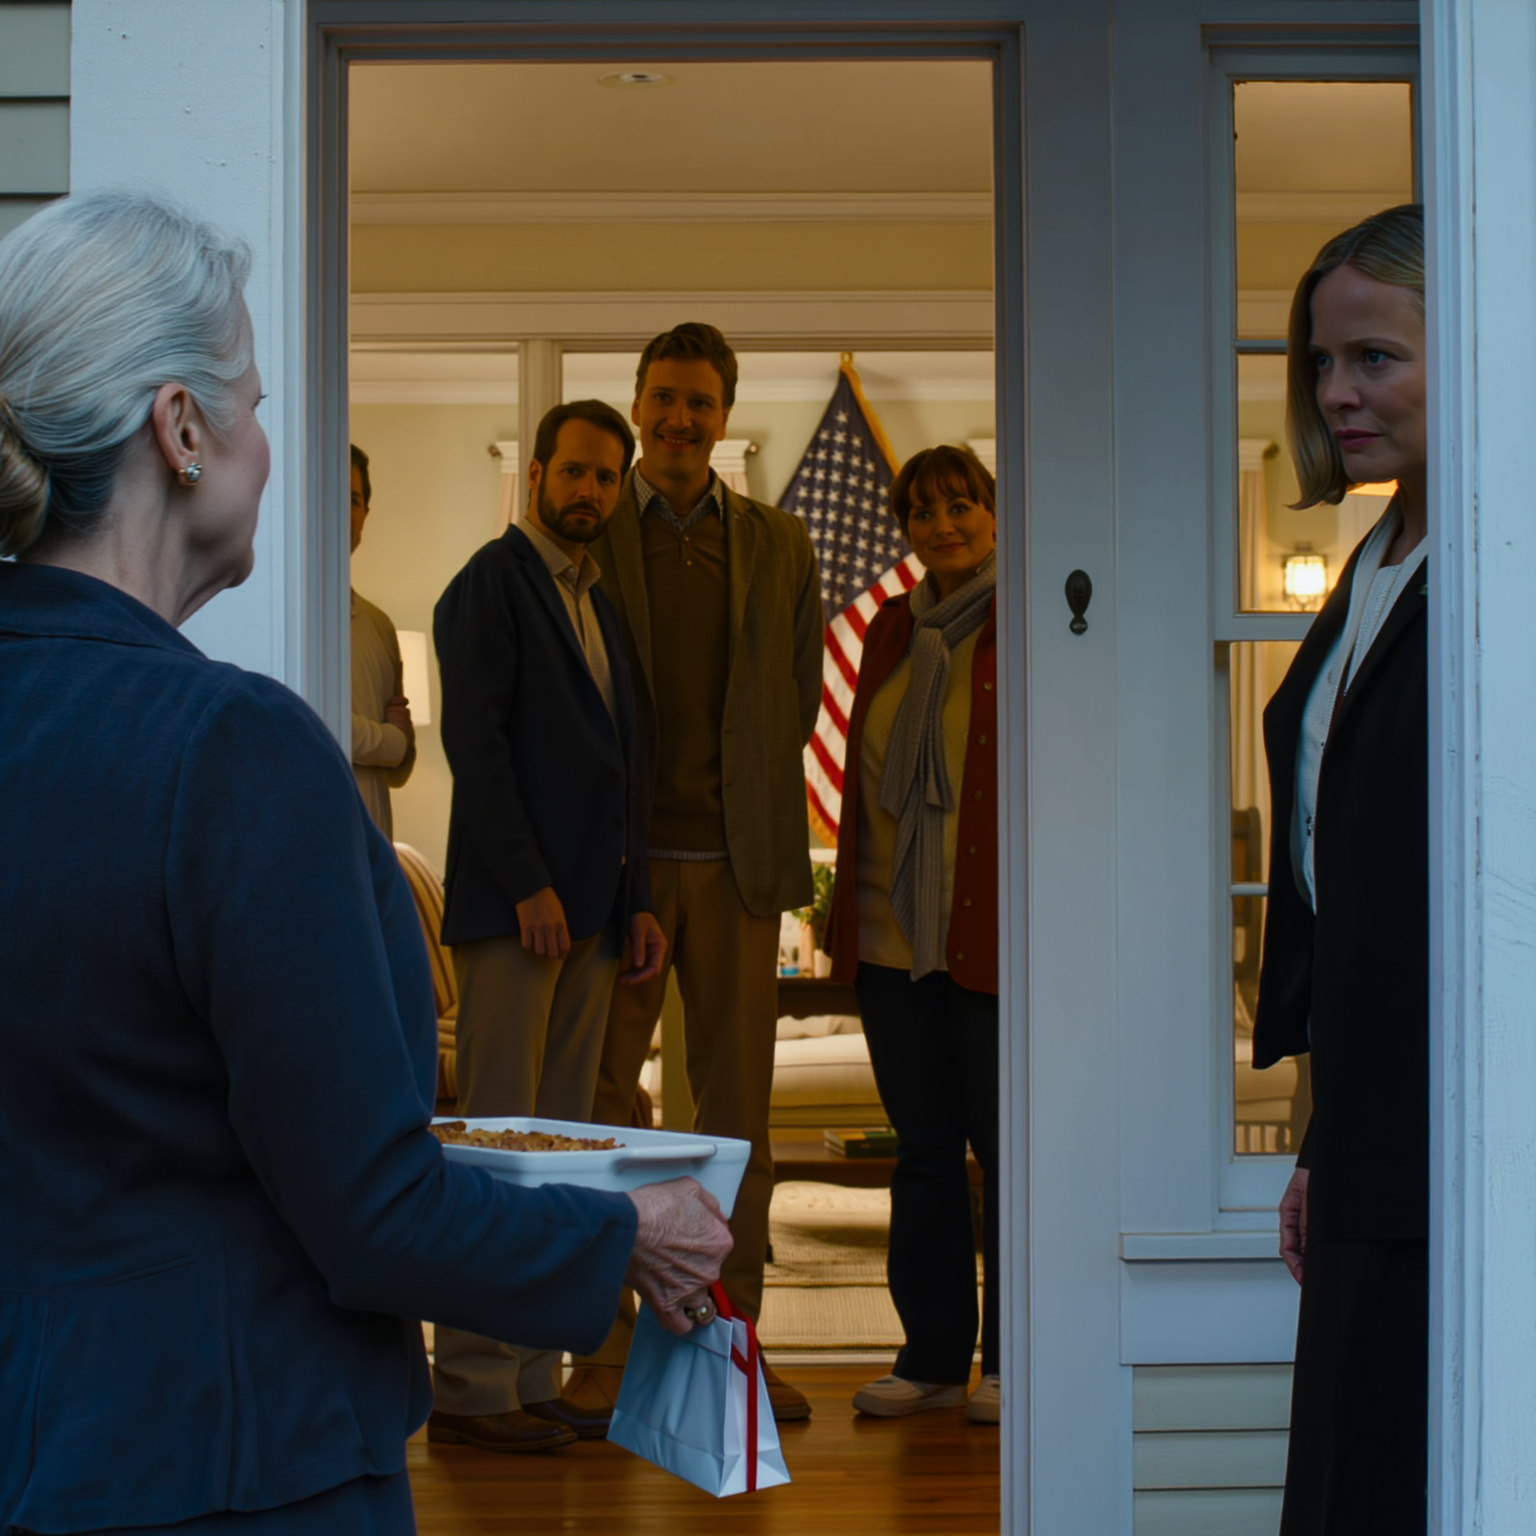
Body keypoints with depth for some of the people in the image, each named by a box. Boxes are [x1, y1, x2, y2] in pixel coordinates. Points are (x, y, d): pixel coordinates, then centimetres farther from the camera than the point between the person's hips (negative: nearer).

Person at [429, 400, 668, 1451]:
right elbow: (474, 740, -13)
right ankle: (470, 1388, -4)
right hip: (513, 909, -8)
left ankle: (533, 1379, 12)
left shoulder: (600, 605, 21)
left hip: (591, 911, 8)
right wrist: (528, 885, -19)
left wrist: (638, 899, 13)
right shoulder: (491, 584, -3)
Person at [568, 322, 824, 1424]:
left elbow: (801, 689, 15)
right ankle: (606, 1345, 6)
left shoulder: (778, 544, 11)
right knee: (601, 1100, -1)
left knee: (738, 1103, 5)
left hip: (737, 857, 2)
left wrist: (751, 802, 7)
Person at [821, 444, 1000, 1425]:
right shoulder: (894, 629, 14)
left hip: (994, 933, -5)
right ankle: (933, 1357, 18)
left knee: (1006, 1147, 1)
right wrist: (848, 909, 14)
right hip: (894, 932, 6)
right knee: (923, 1150, 10)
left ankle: (1010, 1362, 12)